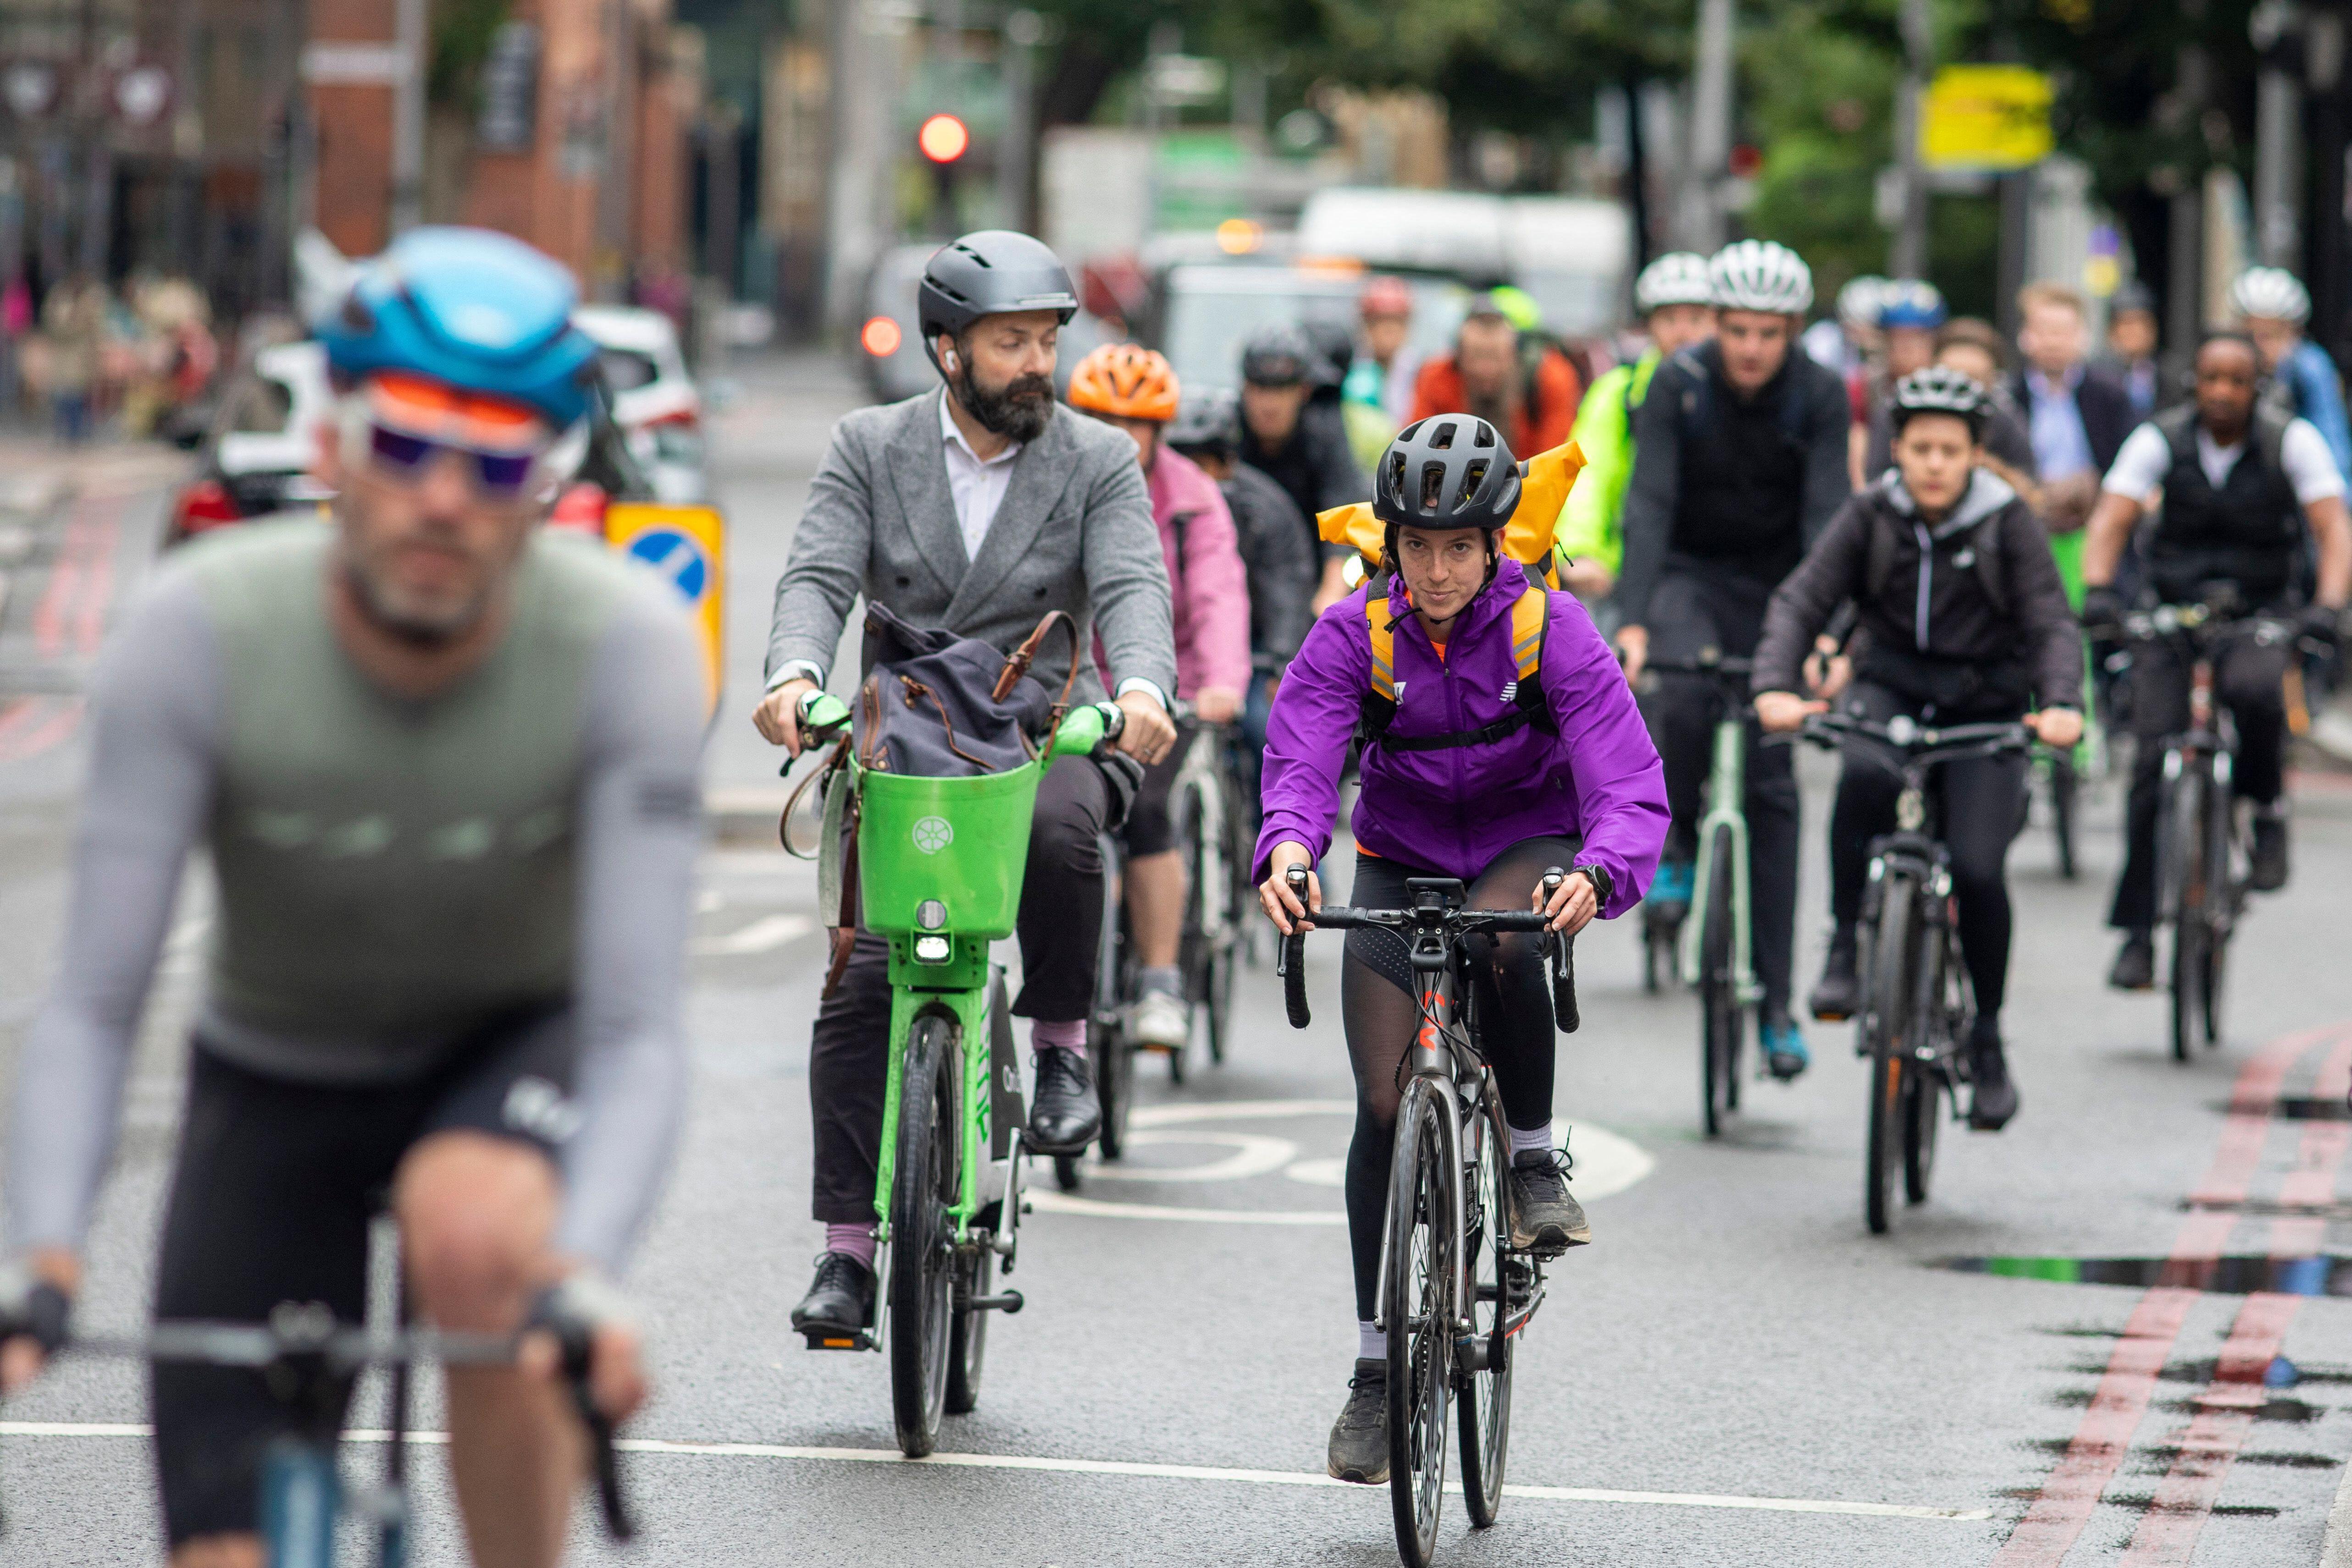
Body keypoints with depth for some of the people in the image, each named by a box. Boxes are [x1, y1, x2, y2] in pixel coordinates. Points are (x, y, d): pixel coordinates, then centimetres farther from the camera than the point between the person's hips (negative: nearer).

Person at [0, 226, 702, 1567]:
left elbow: (637, 1029, -29)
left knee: (475, 1230, -37)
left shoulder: (630, 643, -26)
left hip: (516, 1045, -1)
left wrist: (584, 1278, -46)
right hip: (278, 1078, 1)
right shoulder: (199, 635, -26)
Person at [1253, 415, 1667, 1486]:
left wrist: (1596, 873, -49)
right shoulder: (1353, 635, -14)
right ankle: (1379, 1367, 1)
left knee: (1501, 939, -38)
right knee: (1385, 1106, -10)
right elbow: (1300, 763, -26)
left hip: (1527, 847, -1)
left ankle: (1535, 1157, -15)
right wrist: (1287, 847, -50)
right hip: (1401, 863, 2)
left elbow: (1630, 785, -27)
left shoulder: (1550, 630, -18)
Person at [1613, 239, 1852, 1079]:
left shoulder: (1821, 396, -14)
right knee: (1688, 693, -34)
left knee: (1771, 787, -3)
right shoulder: (1678, 385, -16)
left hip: (1774, 590, 1)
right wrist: (1633, 621, -34)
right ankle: (1676, 844, -6)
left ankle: (1775, 1001, 0)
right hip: (1690, 576, -1)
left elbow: (1827, 517, -21)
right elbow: (1648, 503, -22)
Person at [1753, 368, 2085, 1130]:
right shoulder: (1871, 517, -2)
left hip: (1984, 709, -1)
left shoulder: (2007, 523, -5)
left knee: (1977, 870, -16)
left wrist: (2061, 705, -31)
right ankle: (1846, 946, -18)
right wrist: (1776, 686, -29)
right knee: (1866, 775, -35)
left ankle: (1987, 1039, 5)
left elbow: (2052, 623, -11)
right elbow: (1800, 602, -10)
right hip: (1889, 690, 1)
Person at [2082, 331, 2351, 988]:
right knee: (2154, 762, -10)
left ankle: (2267, 811, -6)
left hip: (2259, 613, -1)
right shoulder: (2161, 440, -6)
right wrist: (2098, 590, -32)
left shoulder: (2292, 441, -7)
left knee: (2253, 689, -35)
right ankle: (2138, 933, -2)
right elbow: (2112, 519, -13)